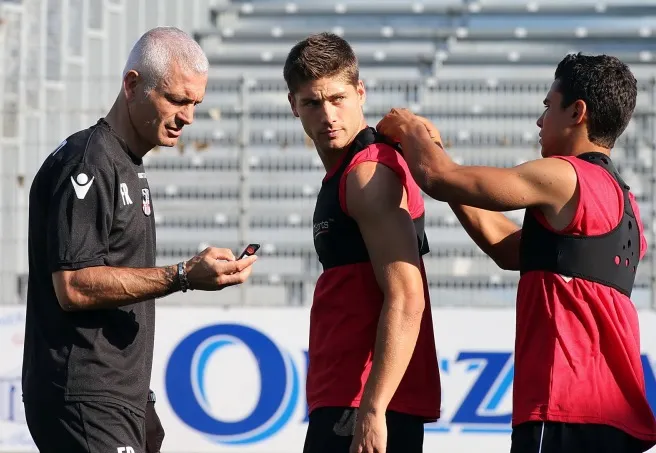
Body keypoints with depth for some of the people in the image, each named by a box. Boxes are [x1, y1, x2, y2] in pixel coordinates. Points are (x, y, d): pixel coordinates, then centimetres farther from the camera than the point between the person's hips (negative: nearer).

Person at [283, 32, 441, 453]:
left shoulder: (370, 173, -11)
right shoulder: (343, 174, 21)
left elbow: (405, 301, -20)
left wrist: (372, 408, -25)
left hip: (362, 404, -10)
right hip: (342, 399, 10)